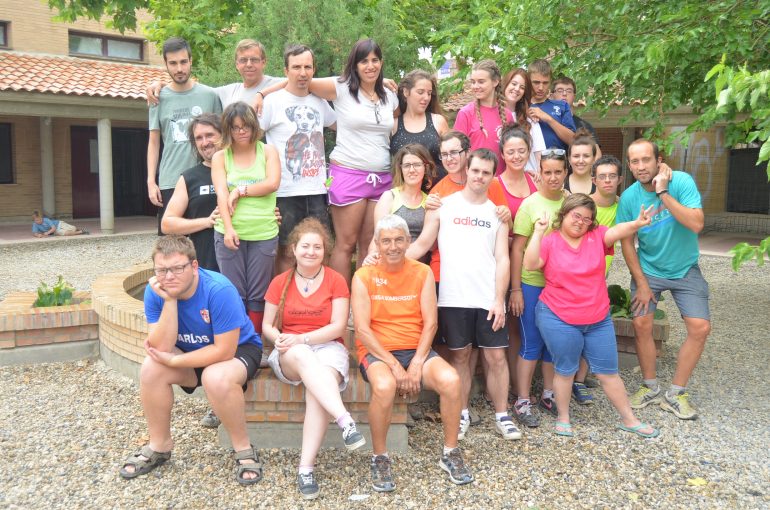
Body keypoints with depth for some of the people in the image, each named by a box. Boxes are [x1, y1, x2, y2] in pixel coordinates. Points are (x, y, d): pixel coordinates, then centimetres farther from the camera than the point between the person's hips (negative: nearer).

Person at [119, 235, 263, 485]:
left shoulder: (219, 289, -31)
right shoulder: (155, 291, -15)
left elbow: (224, 351, -28)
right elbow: (162, 347, -22)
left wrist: (173, 361, -22)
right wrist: (169, 301, -32)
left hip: (238, 349, -5)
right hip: (193, 352, 5)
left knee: (216, 378, -36)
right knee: (151, 368, -20)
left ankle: (243, 449, -11)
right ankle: (159, 445, 3)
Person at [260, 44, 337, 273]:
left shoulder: (319, 102, 12)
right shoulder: (272, 102, -5)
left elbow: (340, 125, 29)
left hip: (317, 191, 5)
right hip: (286, 193, -5)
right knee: (287, 253, 3)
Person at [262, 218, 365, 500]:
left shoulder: (336, 280, 1)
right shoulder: (280, 282, 8)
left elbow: (338, 327, -6)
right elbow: (267, 326, 8)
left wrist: (302, 338, -18)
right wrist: (279, 338, -16)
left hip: (328, 347, -1)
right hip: (289, 354, 1)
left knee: (317, 390, -34)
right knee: (303, 357, -37)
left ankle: (306, 468, -33)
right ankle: (346, 422, -49)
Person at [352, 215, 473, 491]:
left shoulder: (422, 273, 5)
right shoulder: (364, 276, -2)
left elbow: (430, 323, 0)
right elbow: (362, 329, -8)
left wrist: (416, 364, -13)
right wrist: (394, 365, -16)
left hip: (416, 349, 3)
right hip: (377, 351, -2)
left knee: (451, 379, -25)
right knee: (384, 385, -35)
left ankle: (450, 453, -3)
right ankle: (379, 458, -11)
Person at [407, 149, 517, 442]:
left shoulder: (497, 213, 9)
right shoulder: (443, 205, 5)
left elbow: (502, 259, 4)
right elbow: (422, 244, 3)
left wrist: (499, 300, -5)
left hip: (489, 299, 1)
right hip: (453, 298, -1)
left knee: (496, 356, 3)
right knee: (460, 355, 8)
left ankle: (502, 416, 17)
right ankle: (462, 414, 21)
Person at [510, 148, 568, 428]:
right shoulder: (530, 204, -9)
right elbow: (517, 249, -8)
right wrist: (515, 289, -10)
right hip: (532, 284, -4)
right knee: (531, 343, 2)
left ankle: (548, 394, 29)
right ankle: (522, 402, 12)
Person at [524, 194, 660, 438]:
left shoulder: (597, 237, 1)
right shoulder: (550, 241, -4)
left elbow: (617, 231, -18)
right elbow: (530, 264, -19)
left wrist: (637, 224, -39)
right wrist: (538, 232, -23)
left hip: (598, 320, 3)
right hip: (558, 320, -3)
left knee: (608, 372, 13)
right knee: (565, 371, 10)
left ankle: (629, 419, 28)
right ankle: (563, 418, 29)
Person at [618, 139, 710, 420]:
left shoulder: (682, 181, -20)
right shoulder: (629, 197, -14)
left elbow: (696, 224, -31)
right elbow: (626, 243, -6)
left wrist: (663, 192, -34)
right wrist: (641, 283, -7)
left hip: (685, 270, -1)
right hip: (648, 269, 1)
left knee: (700, 328, -8)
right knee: (641, 325, -6)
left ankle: (675, 393, 8)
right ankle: (651, 387, 17)